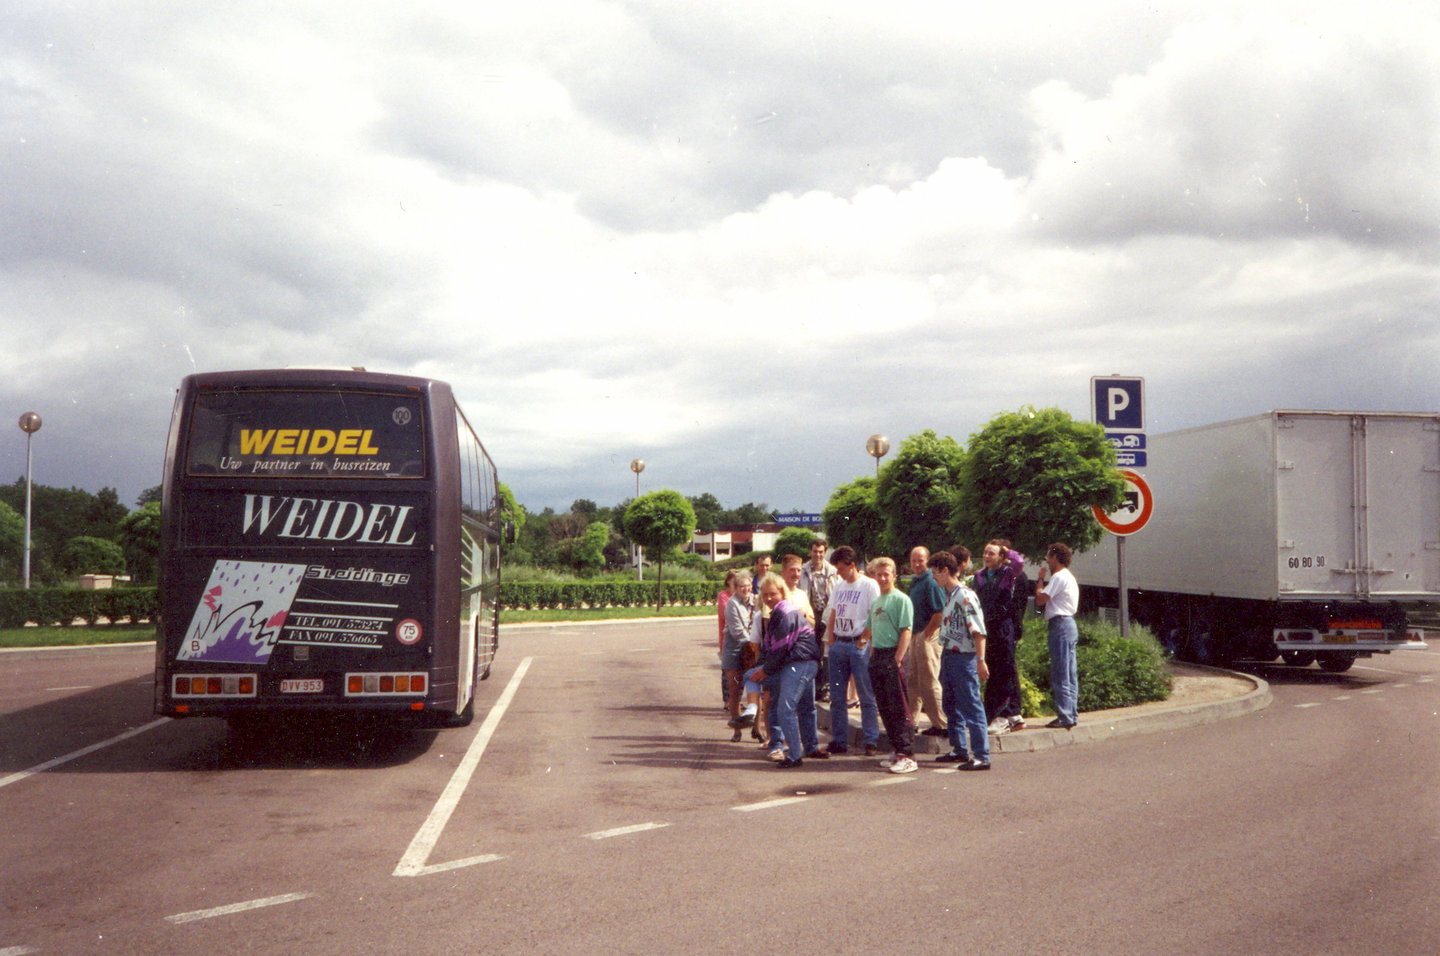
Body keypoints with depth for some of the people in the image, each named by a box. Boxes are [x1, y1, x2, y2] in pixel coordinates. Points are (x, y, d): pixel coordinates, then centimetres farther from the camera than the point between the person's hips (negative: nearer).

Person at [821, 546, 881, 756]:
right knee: (837, 697, 8)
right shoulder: (839, 586, 15)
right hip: (838, 644, 7)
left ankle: (871, 741, 1)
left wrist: (863, 641, -12)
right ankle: (839, 741, 15)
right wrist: (830, 640, 8)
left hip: (858, 645, -7)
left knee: (866, 696, -3)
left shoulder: (869, 585, -5)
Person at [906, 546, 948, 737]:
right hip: (916, 637, 10)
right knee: (913, 680, 15)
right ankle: (910, 720, 25)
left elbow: (940, 613, -21)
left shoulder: (931, 582, -15)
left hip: (928, 637, -10)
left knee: (929, 682, -6)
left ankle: (941, 725, 0)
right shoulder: (915, 582, 15)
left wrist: (926, 634, -16)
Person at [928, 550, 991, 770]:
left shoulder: (965, 596, -16)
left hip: (963, 658, -10)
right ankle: (960, 750, 28)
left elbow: (979, 631, -20)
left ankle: (982, 756, -3)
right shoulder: (949, 596, 13)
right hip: (948, 656, 10)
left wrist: (980, 660, -24)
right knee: (951, 705, 17)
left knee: (971, 707, -6)